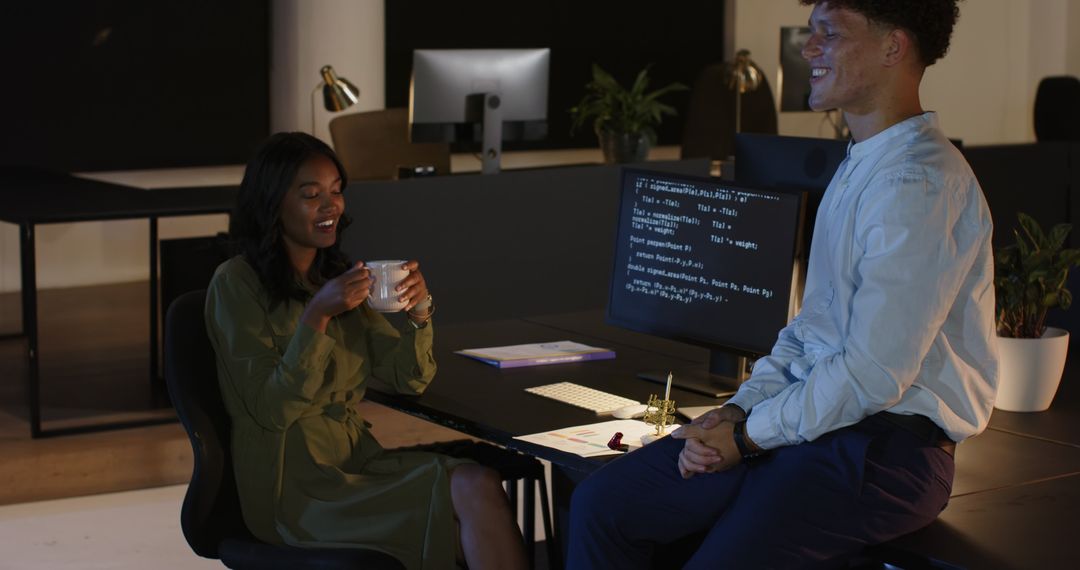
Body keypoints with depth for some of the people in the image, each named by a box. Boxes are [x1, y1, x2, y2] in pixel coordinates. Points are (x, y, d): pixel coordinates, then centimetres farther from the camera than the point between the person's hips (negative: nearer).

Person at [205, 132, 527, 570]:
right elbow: (270, 410, -12)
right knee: (472, 493, -25)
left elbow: (409, 381, 11)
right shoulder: (236, 284, -5)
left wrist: (418, 311, -8)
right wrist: (318, 316, -22)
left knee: (479, 481, -25)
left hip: (356, 459, 6)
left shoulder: (335, 275, 16)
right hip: (293, 487, -6)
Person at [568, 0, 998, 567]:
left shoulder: (920, 184, -17)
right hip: (815, 417, 10)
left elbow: (874, 374, -21)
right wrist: (737, 410, 4)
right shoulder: (857, 168, 16)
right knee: (600, 504, 1)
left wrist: (749, 435, -10)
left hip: (890, 447, -10)